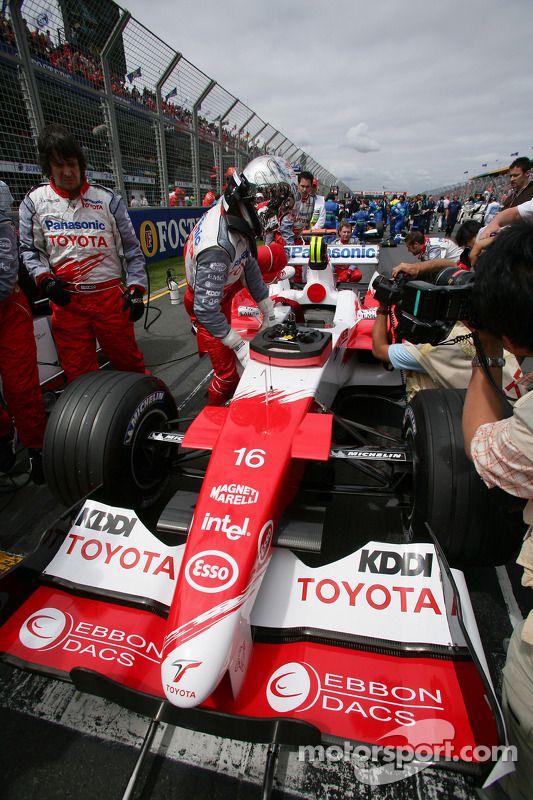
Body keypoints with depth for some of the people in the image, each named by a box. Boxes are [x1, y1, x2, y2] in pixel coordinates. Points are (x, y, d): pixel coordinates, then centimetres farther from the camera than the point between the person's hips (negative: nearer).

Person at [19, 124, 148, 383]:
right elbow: (29, 248, 11)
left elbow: (131, 247, 6)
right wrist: (44, 279, -7)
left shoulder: (107, 199, 5)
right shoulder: (34, 201, 7)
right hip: (66, 301, 1)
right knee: (79, 372, 5)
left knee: (129, 361, 5)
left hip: (110, 296, -1)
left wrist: (136, 289, -1)